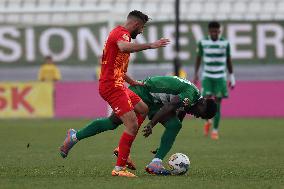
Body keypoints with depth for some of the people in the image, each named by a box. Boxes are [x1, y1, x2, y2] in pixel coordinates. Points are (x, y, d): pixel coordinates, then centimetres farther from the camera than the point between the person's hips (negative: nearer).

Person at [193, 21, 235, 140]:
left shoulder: (225, 43, -1)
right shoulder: (203, 43, -2)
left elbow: (228, 60, 7)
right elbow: (198, 58, 8)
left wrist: (232, 77, 7)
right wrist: (195, 74, 5)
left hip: (220, 77, 0)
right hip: (207, 77, 0)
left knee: (217, 104, -3)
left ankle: (215, 130, 6)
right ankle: (208, 121, 17)